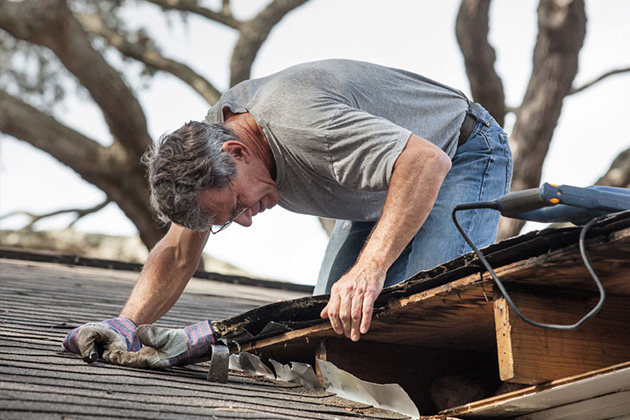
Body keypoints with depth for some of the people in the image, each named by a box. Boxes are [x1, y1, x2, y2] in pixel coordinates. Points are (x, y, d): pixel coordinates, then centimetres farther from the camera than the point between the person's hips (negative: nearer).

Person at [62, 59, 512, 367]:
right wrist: (127, 324, -21)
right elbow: (179, 252, -5)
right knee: (330, 318, -4)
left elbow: (427, 161, -49)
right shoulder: (208, 138, -13)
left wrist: (370, 269, -56)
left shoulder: (299, 125, -40)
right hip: (388, 184, 8)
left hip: (463, 155, -8)